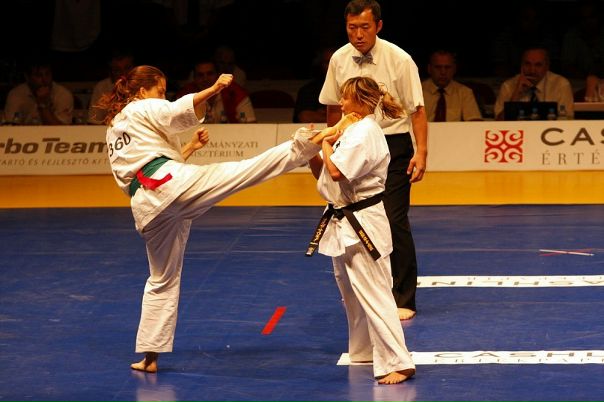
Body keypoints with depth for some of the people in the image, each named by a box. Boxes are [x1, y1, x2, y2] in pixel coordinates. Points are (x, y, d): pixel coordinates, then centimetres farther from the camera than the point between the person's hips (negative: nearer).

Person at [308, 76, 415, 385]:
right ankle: (364, 351, 34)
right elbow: (322, 175, 15)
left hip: (362, 224, -10)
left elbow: (336, 172, -29)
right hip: (344, 222, 10)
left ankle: (396, 363, -12)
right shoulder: (353, 130, 12)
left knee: (373, 294, -12)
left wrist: (325, 145, -13)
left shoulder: (365, 133, -18)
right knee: (351, 293, 20)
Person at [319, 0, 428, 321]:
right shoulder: (339, 60, -1)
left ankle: (403, 299, 1)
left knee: (394, 220, -8)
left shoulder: (399, 60, -12)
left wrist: (421, 152, -17)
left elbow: (417, 109, -10)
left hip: (393, 144, -4)